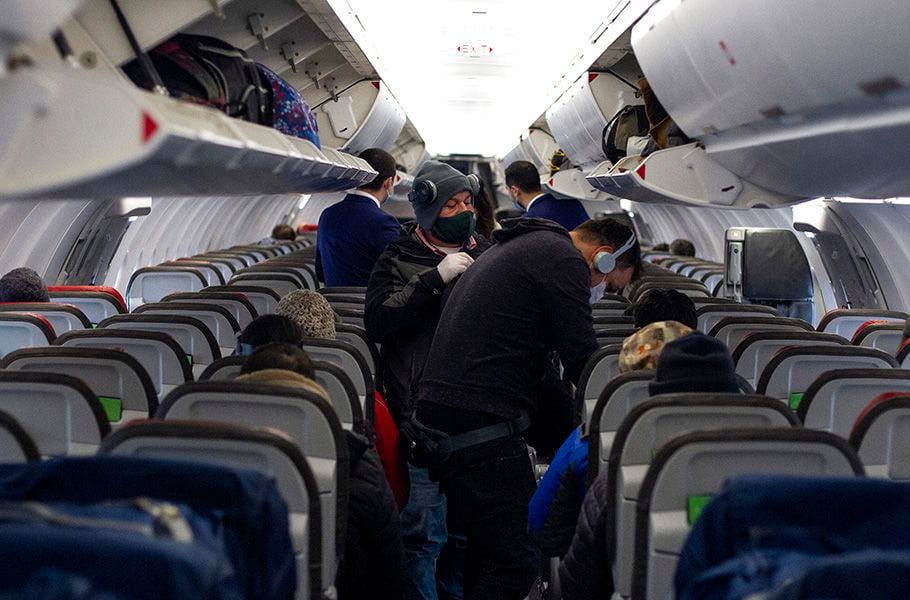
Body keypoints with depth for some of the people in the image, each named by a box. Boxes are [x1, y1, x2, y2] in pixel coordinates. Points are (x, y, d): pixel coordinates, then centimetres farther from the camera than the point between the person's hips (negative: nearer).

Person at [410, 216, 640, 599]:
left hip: (438, 418, 10)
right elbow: (584, 361, -10)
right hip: (480, 428, -10)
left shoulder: (518, 247, 25)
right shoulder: (564, 260, -7)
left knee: (488, 551, 19)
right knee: (514, 561, -6)